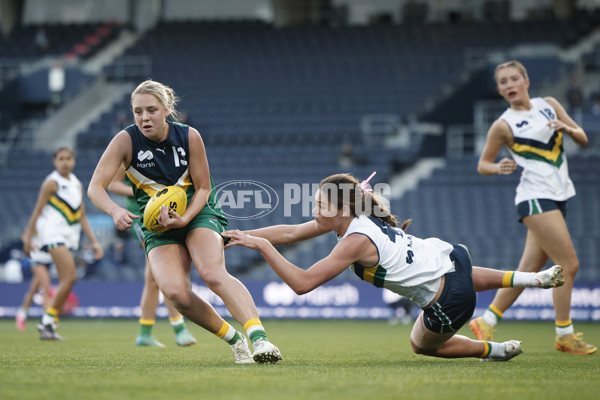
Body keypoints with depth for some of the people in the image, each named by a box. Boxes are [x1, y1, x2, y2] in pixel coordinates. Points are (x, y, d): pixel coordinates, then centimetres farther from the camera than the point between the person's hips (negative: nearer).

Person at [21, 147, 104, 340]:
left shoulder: (78, 185, 16)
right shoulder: (52, 183, -4)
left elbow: (82, 217, 19)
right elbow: (37, 211, -2)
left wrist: (94, 242, 13)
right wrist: (28, 237, -3)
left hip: (69, 237, 7)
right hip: (53, 234, -7)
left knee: (66, 281, 2)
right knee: (70, 277, -19)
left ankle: (48, 326, 8)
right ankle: (48, 320, -11)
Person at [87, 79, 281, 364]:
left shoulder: (189, 137, -11)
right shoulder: (126, 140, -13)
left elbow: (203, 188, -3)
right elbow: (95, 187, -16)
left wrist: (184, 219, -21)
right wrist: (115, 211, -37)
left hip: (198, 213, -1)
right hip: (158, 226, 1)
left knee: (213, 274, -30)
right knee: (175, 292, -24)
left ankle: (259, 339, -40)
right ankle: (233, 339, -6)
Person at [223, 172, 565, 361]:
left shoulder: (356, 241, -26)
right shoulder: (353, 216, -3)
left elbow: (302, 283, -29)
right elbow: (290, 233, 5)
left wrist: (263, 246, -26)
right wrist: (240, 235, 0)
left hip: (449, 300, -8)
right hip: (449, 256, 8)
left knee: (423, 345, 24)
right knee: (471, 280, 45)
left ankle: (496, 350, 32)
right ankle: (535, 279, 45)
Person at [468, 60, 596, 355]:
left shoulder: (549, 105, 11)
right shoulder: (503, 125, -4)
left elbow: (582, 139, 13)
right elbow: (482, 165, 4)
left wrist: (567, 128, -8)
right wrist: (499, 168, -18)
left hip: (558, 196, 6)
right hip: (535, 197, -6)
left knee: (528, 269, 5)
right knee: (569, 264, -12)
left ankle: (485, 322, 14)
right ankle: (564, 335, -1)